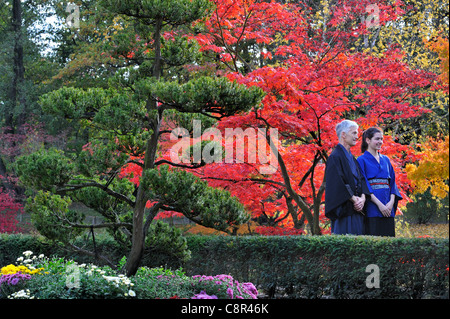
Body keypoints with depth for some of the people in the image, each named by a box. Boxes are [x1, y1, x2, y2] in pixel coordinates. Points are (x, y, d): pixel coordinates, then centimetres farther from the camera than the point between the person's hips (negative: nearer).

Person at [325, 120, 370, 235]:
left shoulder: (352, 158, 19)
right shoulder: (335, 157, -8)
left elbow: (361, 179, 13)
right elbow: (337, 183, -17)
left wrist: (362, 198, -6)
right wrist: (354, 199, -16)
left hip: (357, 211, 8)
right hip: (344, 211, -8)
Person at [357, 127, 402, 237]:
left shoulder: (386, 160, 18)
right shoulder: (362, 160, 0)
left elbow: (392, 182, 13)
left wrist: (391, 202, -5)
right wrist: (379, 204, -16)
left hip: (388, 208, 5)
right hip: (372, 209, -5)